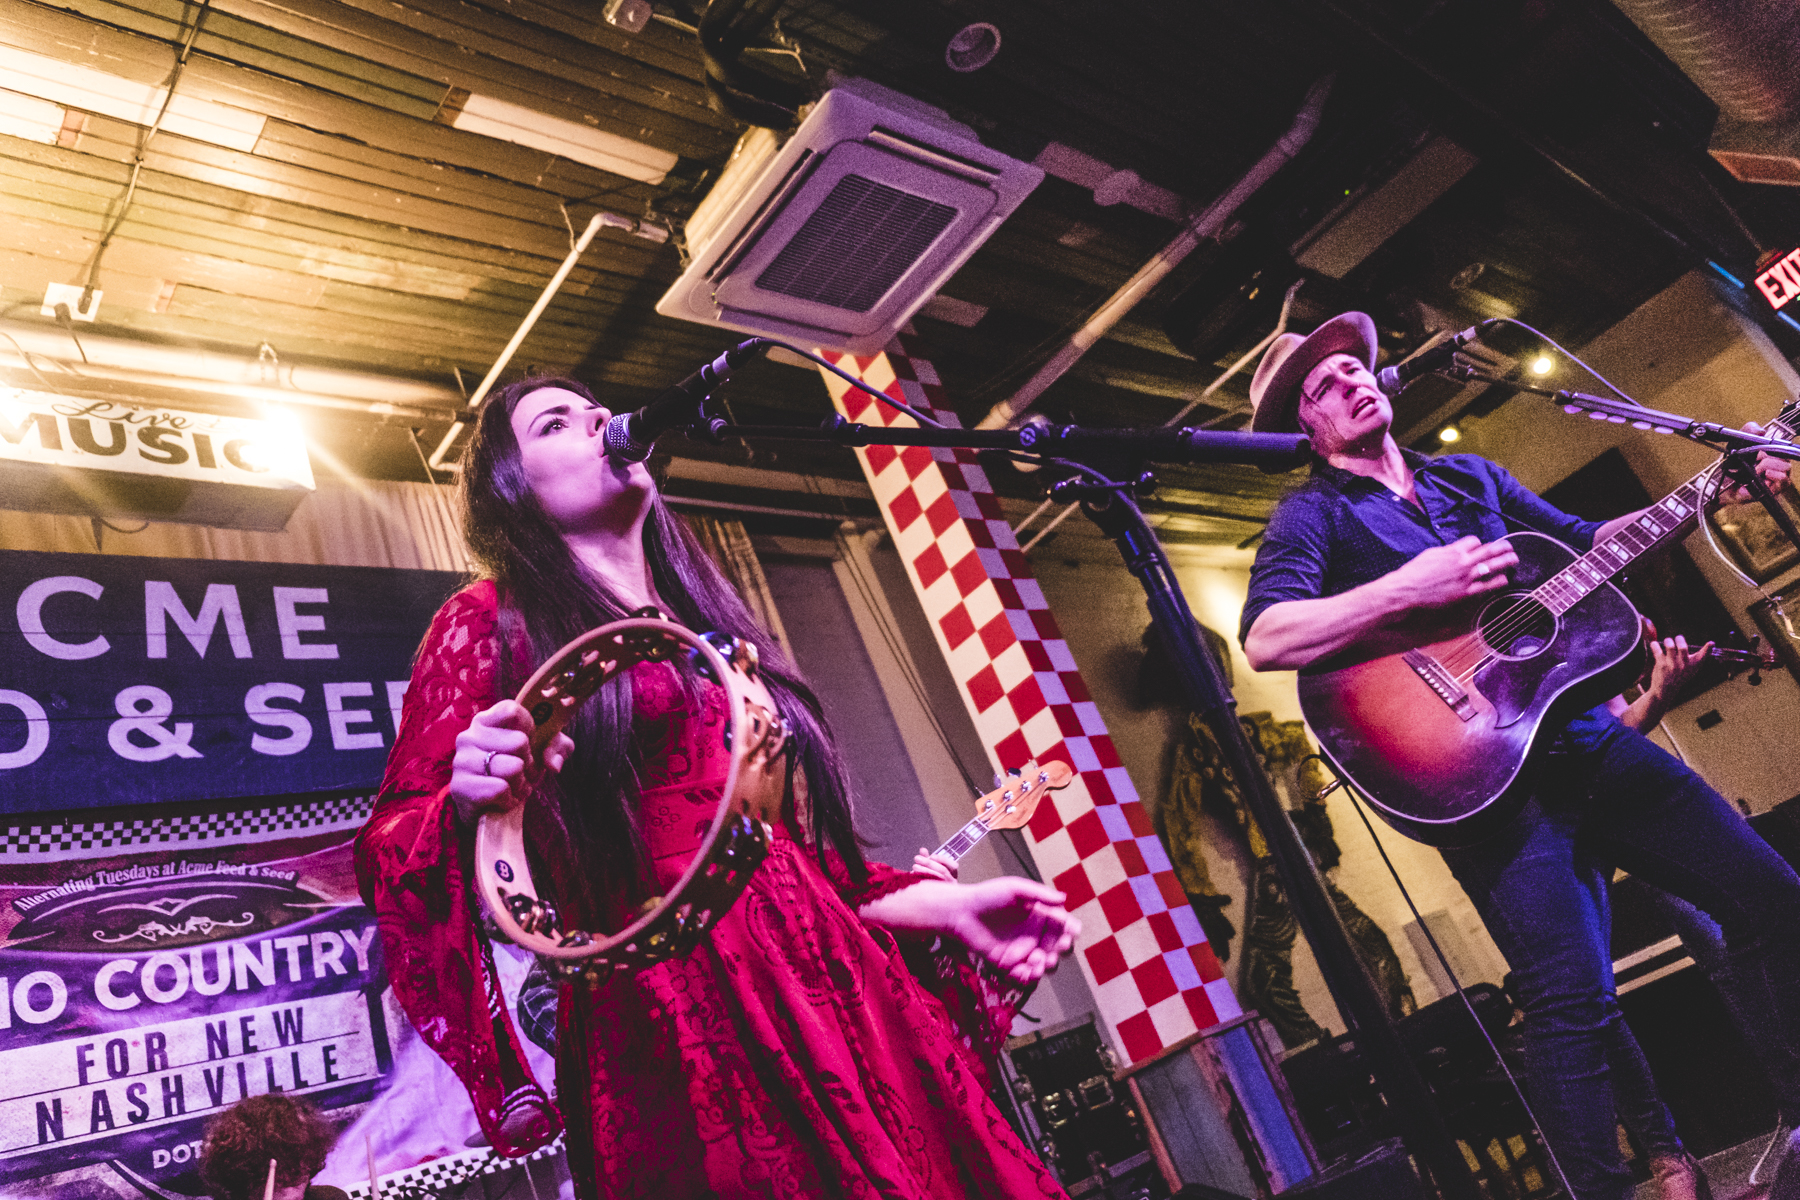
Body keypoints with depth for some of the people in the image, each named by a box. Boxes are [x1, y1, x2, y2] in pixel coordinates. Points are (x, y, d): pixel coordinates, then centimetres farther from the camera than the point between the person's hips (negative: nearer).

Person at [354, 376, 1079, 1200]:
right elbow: (390, 847, 0)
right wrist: (466, 806, -22)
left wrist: (944, 906, 12)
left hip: (833, 992, 6)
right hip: (668, 1022, -5)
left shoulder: (706, 620, 21)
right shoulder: (490, 624, 5)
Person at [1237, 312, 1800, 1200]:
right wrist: (1409, 589, -23)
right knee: (1573, 1003, -14)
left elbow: (1587, 540, 26)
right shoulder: (1313, 515, -1)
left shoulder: (1470, 476, 20)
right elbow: (1264, 639, -18)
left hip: (1588, 734, 7)